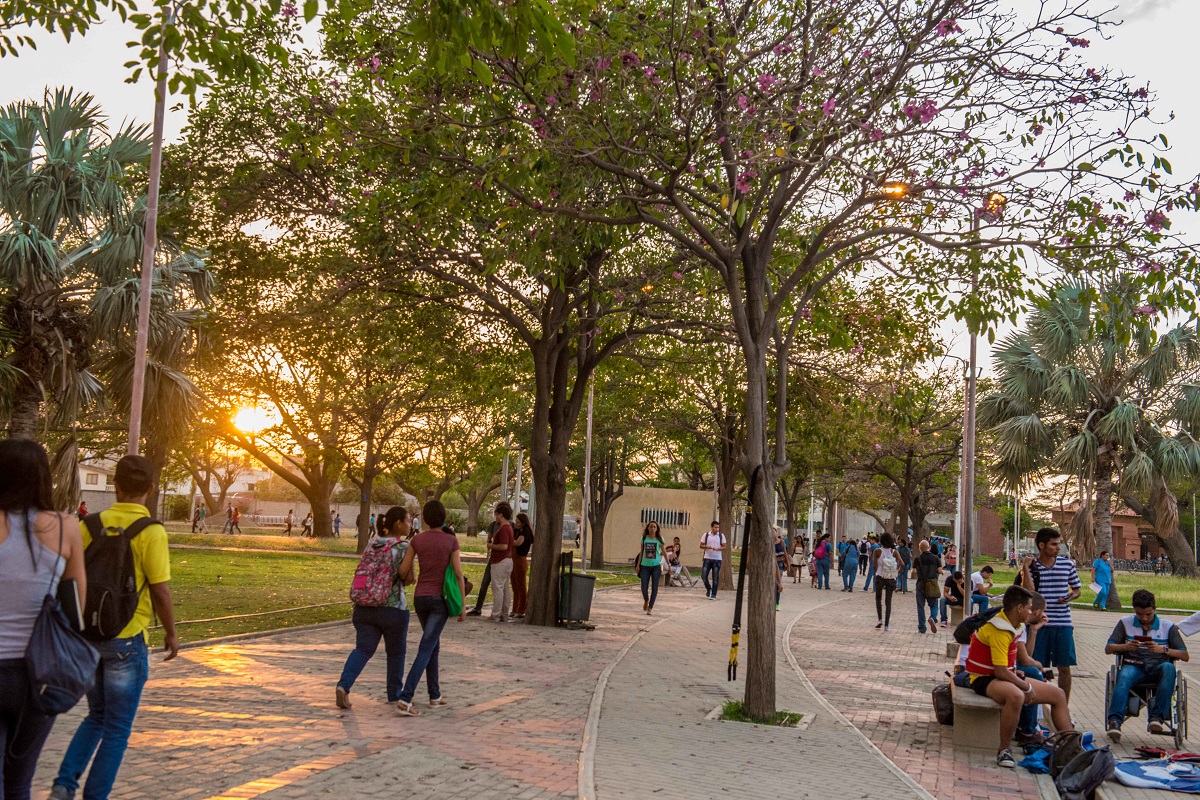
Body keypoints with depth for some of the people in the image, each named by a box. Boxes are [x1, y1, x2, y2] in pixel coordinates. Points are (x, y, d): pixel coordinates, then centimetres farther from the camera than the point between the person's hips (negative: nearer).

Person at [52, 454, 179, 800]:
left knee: (97, 716, 23)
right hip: (126, 639, -5)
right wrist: (171, 633, 1)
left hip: (88, 634, 5)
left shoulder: (90, 524, 0)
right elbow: (160, 591, -14)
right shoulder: (151, 532, -14)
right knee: (117, 727, 9)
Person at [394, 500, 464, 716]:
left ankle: (435, 695, 24)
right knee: (425, 650, -7)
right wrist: (462, 605, -3)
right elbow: (458, 574, -9)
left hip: (420, 598, 4)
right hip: (440, 599, -4)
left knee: (434, 644, 22)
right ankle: (405, 700, -19)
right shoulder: (452, 540, -7)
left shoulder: (416, 540, -1)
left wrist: (409, 578, 25)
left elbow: (403, 572, 0)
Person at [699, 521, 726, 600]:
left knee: (715, 578, -2)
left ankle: (713, 595, 5)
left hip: (717, 559, -1)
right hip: (707, 558, 1)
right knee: (704, 576, -3)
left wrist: (718, 549, -18)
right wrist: (708, 547, -14)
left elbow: (724, 547, 3)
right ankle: (708, 589, 24)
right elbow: (701, 546, 5)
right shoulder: (706, 535, 5)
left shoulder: (721, 536, 4)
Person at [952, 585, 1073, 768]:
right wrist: (1027, 688, -14)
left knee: (1058, 695, 8)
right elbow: (1000, 672, -25)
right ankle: (1003, 750, -29)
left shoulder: (1014, 625, 8)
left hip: (1003, 676, 11)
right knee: (1016, 696, -43)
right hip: (983, 678, -11)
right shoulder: (999, 630, -24)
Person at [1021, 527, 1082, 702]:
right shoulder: (1031, 566, -1)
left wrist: (1071, 597, -7)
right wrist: (1026, 568, -15)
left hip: (1063, 623, 2)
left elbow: (1078, 589, 14)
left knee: (1064, 667, 5)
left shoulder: (1067, 564, 3)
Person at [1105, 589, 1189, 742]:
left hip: (1157, 668, 0)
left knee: (1168, 668, -35)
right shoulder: (1125, 623, 13)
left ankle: (1157, 717, -40)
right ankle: (1115, 721, -50)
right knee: (1124, 677, -35)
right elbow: (1108, 648, 9)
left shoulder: (1168, 626, 11)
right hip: (1133, 666, 0)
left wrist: (1163, 650, -13)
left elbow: (1185, 656, 5)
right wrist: (1126, 646, -12)